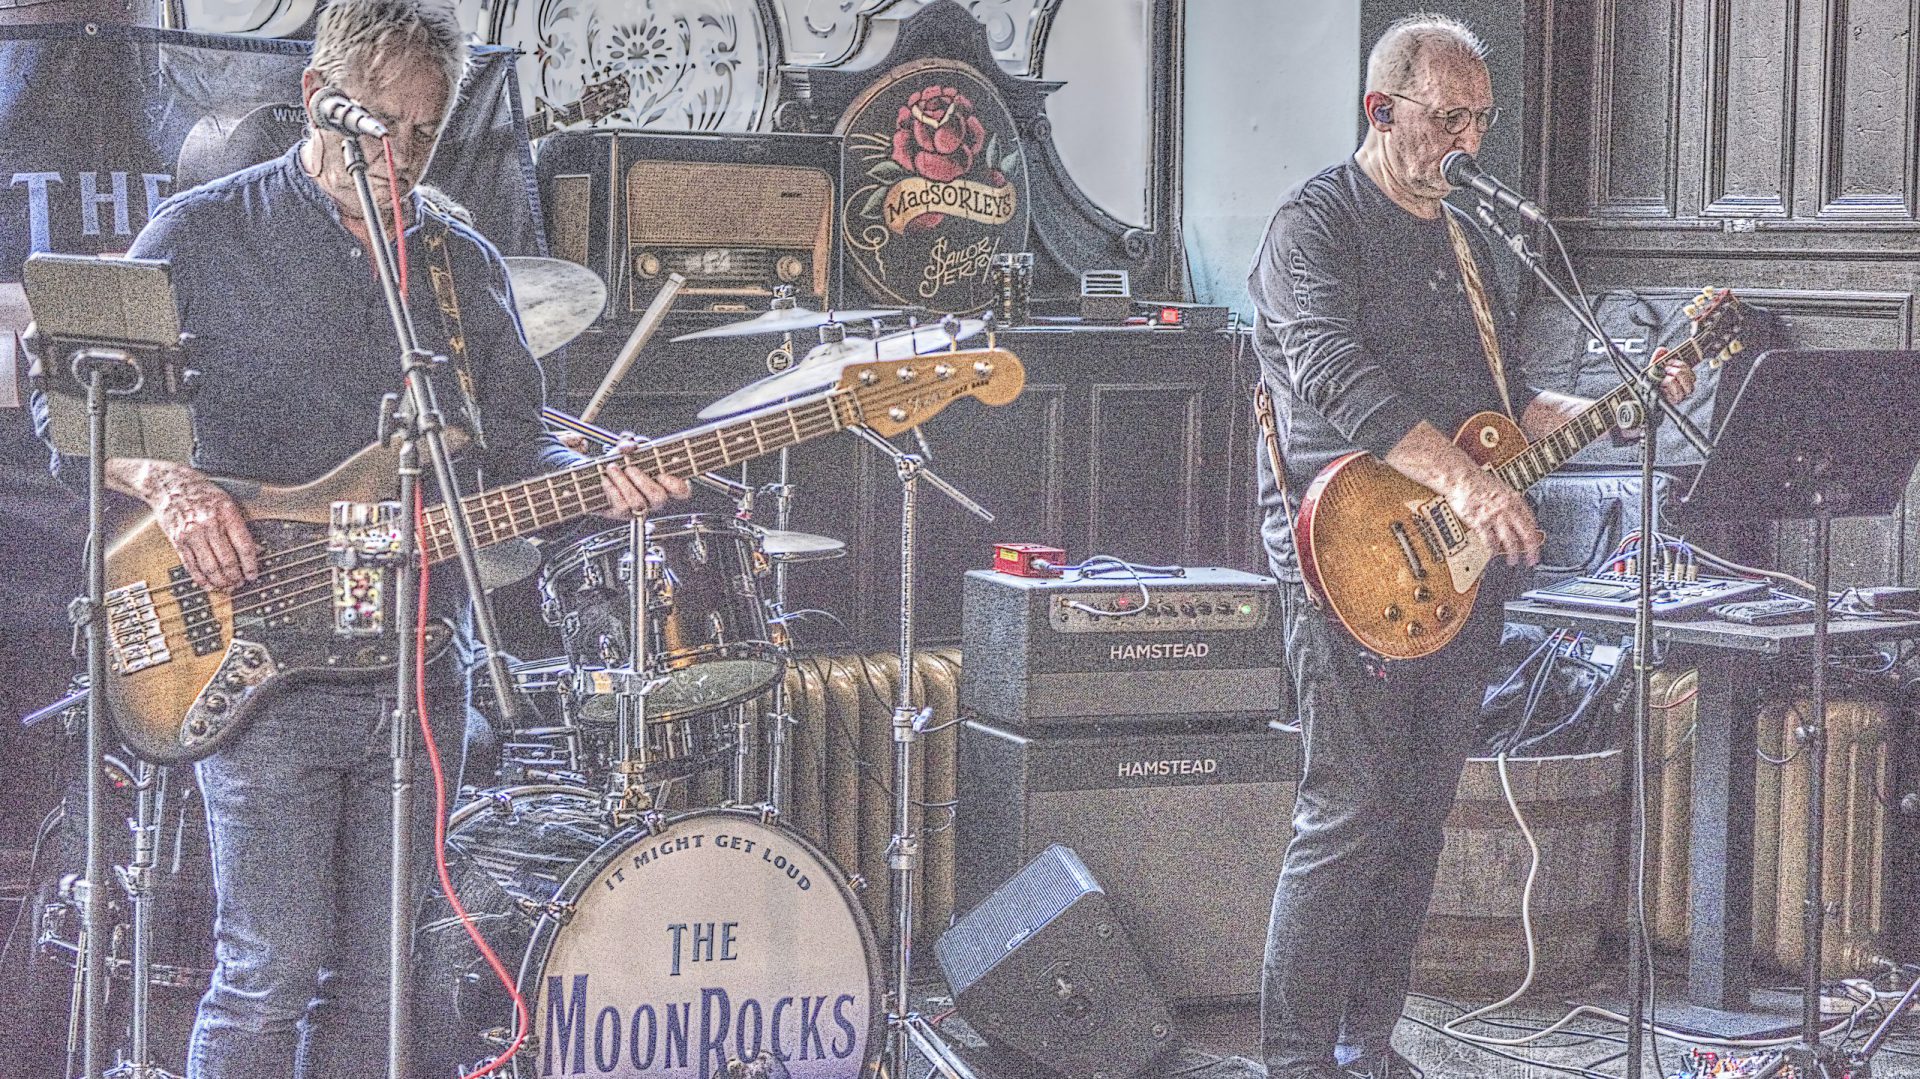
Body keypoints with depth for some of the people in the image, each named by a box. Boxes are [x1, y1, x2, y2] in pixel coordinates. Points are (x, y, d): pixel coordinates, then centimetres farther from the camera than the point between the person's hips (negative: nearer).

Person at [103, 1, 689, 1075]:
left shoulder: (466, 264, 13)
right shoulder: (203, 236, -1)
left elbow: (513, 446, 16)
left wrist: (599, 483, -5)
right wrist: (167, 482, -20)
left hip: (417, 679, 5)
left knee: (372, 983, 8)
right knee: (271, 972, -10)